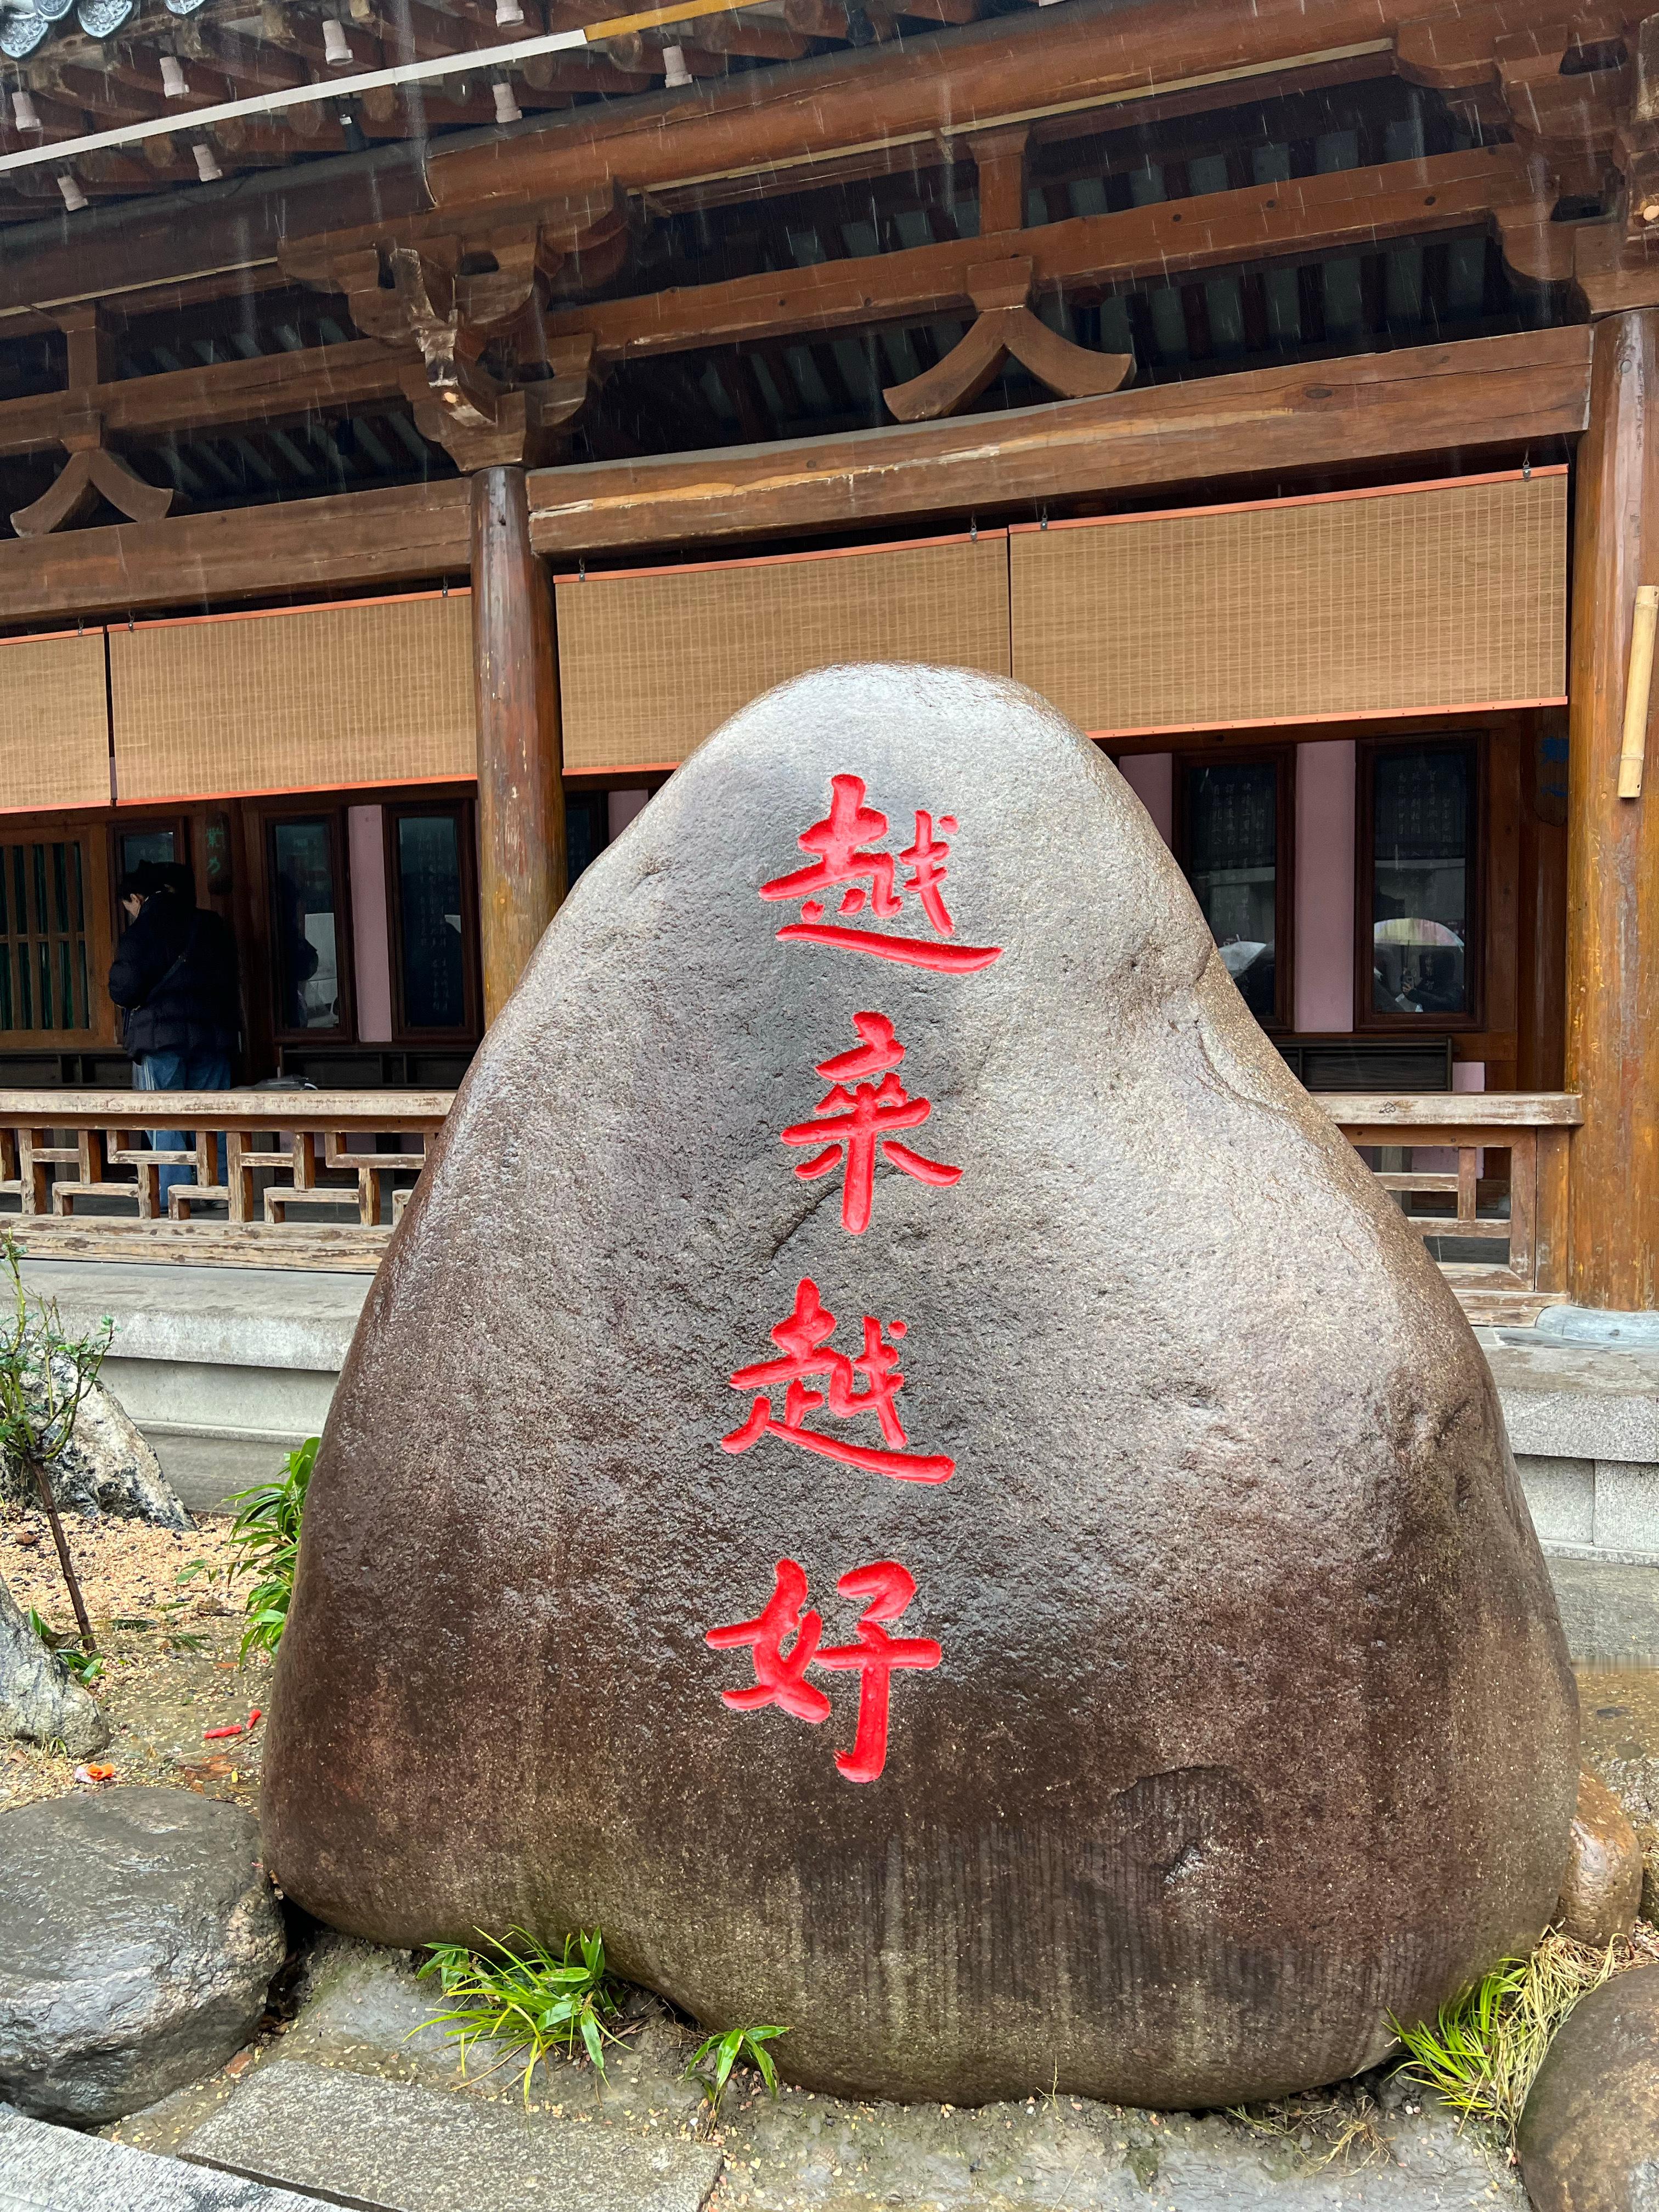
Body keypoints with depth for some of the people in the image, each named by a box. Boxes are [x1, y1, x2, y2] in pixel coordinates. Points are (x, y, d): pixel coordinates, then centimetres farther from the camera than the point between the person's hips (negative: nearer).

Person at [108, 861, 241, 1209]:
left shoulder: (141, 932, -4)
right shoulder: (212, 926, 11)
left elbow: (124, 990, -10)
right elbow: (232, 981, 12)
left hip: (162, 1032, -4)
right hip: (214, 1030, 5)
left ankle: (171, 1194, -4)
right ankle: (221, 1186, 8)